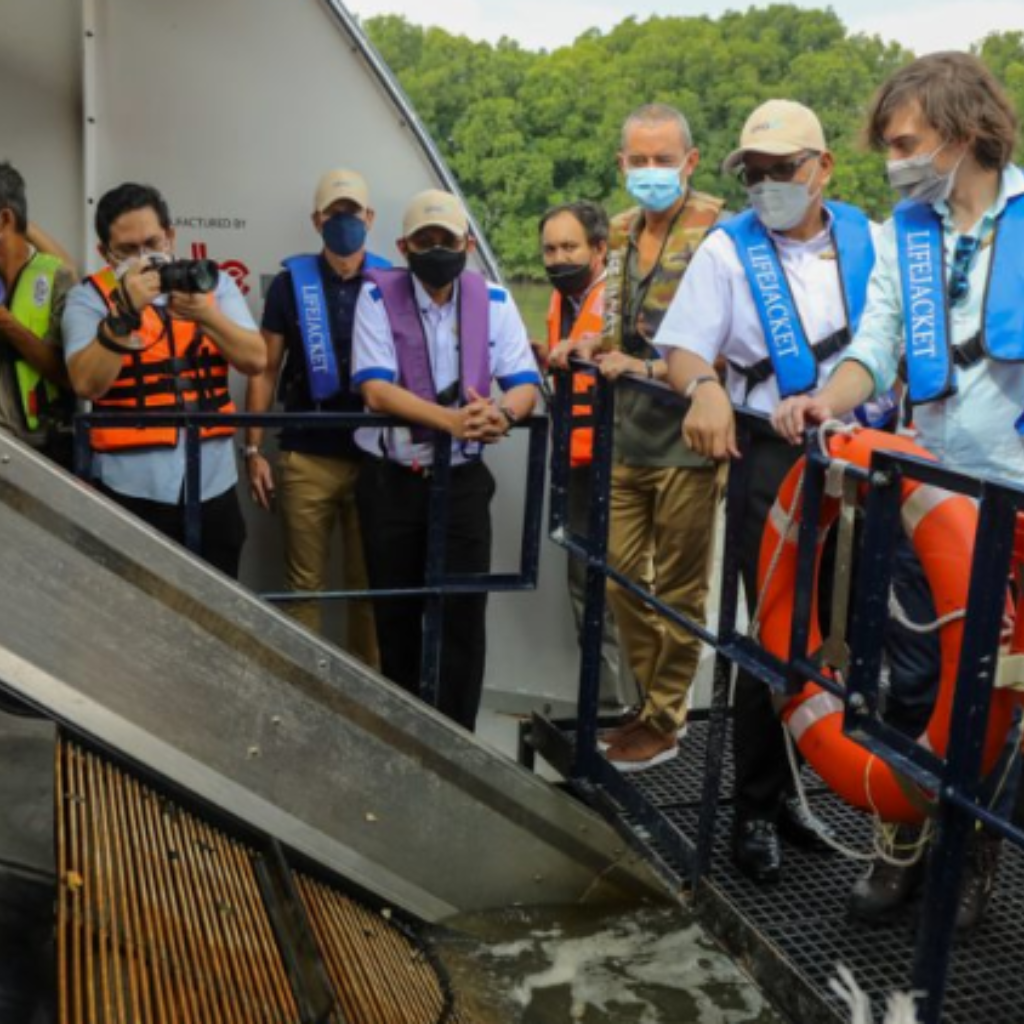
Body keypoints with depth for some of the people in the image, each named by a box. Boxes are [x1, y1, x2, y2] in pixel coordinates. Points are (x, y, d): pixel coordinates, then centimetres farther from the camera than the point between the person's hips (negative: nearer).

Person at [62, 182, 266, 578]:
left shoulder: (213, 283, 7)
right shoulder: (89, 297, -1)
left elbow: (256, 360, -4)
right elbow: (87, 383, -14)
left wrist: (205, 315, -18)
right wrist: (125, 313, -23)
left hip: (213, 481, 3)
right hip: (132, 485, -2)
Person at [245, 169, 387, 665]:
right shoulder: (291, 282, 2)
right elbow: (265, 369, 4)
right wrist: (253, 449, 0)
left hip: (375, 457, 1)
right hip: (305, 458, 0)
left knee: (369, 583, 9)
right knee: (304, 582, 6)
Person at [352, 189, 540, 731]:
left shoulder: (493, 301, 1)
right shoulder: (377, 296, -6)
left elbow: (526, 382, -5)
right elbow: (376, 390, -17)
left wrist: (503, 413, -29)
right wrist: (451, 420, -32)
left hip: (463, 480, 1)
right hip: (390, 480, -1)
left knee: (464, 614, 0)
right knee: (396, 613, 12)